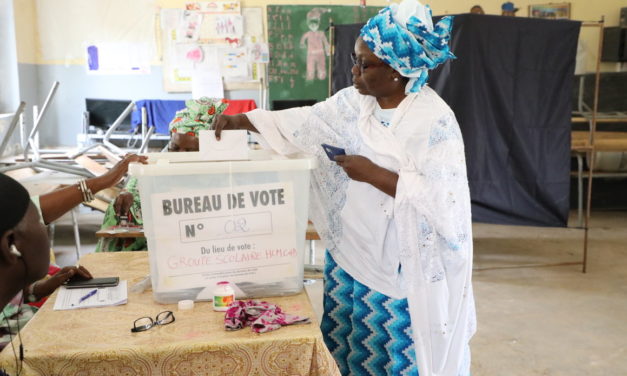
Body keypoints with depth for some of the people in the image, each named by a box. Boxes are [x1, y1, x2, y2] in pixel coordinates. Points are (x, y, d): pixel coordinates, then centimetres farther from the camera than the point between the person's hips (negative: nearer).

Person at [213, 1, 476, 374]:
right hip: (350, 253, 6)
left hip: (400, 268, -6)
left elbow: (443, 197, -25)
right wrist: (240, 121, 3)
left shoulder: (435, 120, -19)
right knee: (347, 345, 18)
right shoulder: (355, 102, 1)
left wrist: (374, 174, -23)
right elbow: (306, 122, 7)